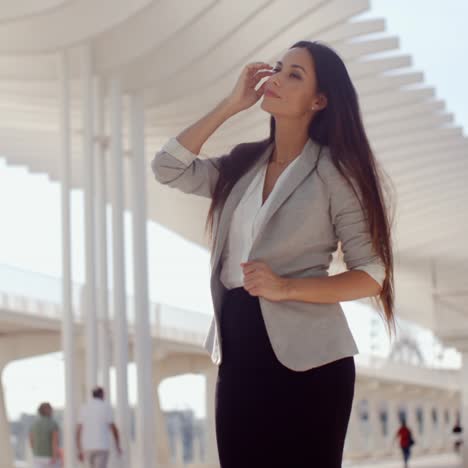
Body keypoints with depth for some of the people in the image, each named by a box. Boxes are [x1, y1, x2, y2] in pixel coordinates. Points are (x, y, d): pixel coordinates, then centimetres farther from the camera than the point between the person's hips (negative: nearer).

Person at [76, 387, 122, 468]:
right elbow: (113, 428, -5)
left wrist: (80, 451, 9)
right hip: (102, 447, -4)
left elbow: (78, 430, 6)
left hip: (88, 447, 4)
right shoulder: (106, 407, -3)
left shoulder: (84, 408, 9)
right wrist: (118, 446, 7)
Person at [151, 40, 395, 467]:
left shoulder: (334, 173, -5)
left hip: (304, 356, -5)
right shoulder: (241, 165, 12)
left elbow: (372, 274, -7)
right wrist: (231, 104, 1)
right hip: (239, 350, 5)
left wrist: (287, 287, -20)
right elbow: (168, 168, 1)